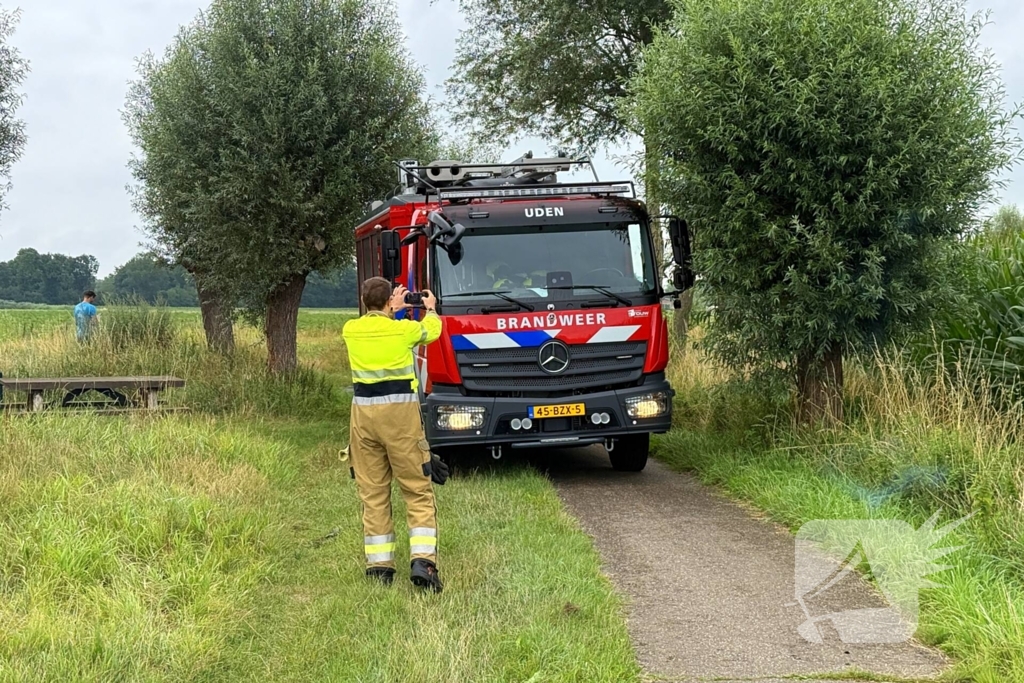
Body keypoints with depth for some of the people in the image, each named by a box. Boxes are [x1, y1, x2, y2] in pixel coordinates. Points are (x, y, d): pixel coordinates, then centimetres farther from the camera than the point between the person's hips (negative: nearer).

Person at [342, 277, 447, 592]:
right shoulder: (404, 329, -6)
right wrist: (430, 309, 38)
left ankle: (379, 566, 9)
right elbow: (432, 330, 18)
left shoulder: (351, 330, 3)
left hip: (363, 413, 3)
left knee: (373, 494, 9)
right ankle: (423, 561, -9)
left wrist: (391, 310, 42)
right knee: (418, 492, 2)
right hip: (401, 412, -3)